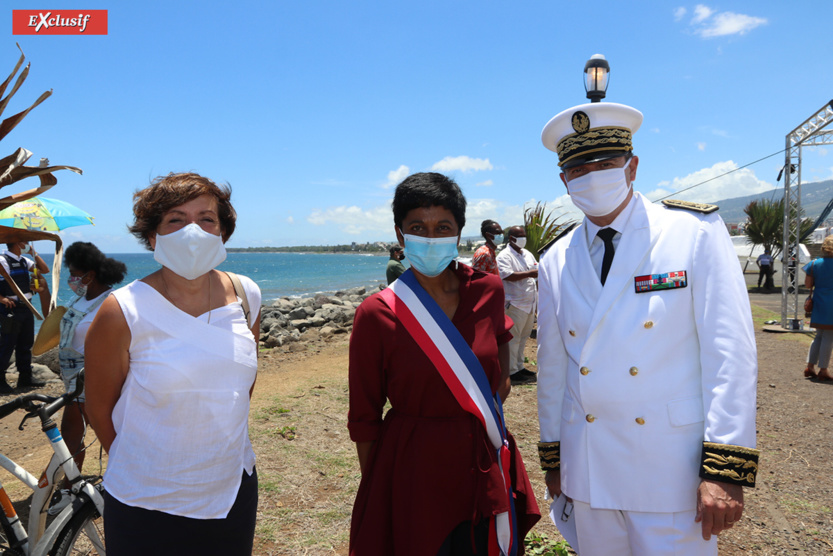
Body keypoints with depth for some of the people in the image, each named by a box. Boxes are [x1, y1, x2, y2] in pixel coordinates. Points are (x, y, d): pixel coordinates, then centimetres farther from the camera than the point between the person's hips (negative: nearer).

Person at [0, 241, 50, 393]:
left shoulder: (24, 260, 12)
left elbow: (44, 270, 15)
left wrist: (33, 252, 8)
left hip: (26, 306, 8)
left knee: (25, 344, 13)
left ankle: (25, 377, 22)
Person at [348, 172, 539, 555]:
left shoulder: (487, 290, -4)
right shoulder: (376, 314, -13)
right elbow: (364, 417, -6)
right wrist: (374, 492, -3)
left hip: (482, 464, 4)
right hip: (413, 469, -3)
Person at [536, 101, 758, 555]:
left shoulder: (697, 233, -6)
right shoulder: (555, 263, 3)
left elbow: (729, 354, -10)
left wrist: (725, 470, -13)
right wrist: (552, 456, 13)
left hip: (671, 474, -3)